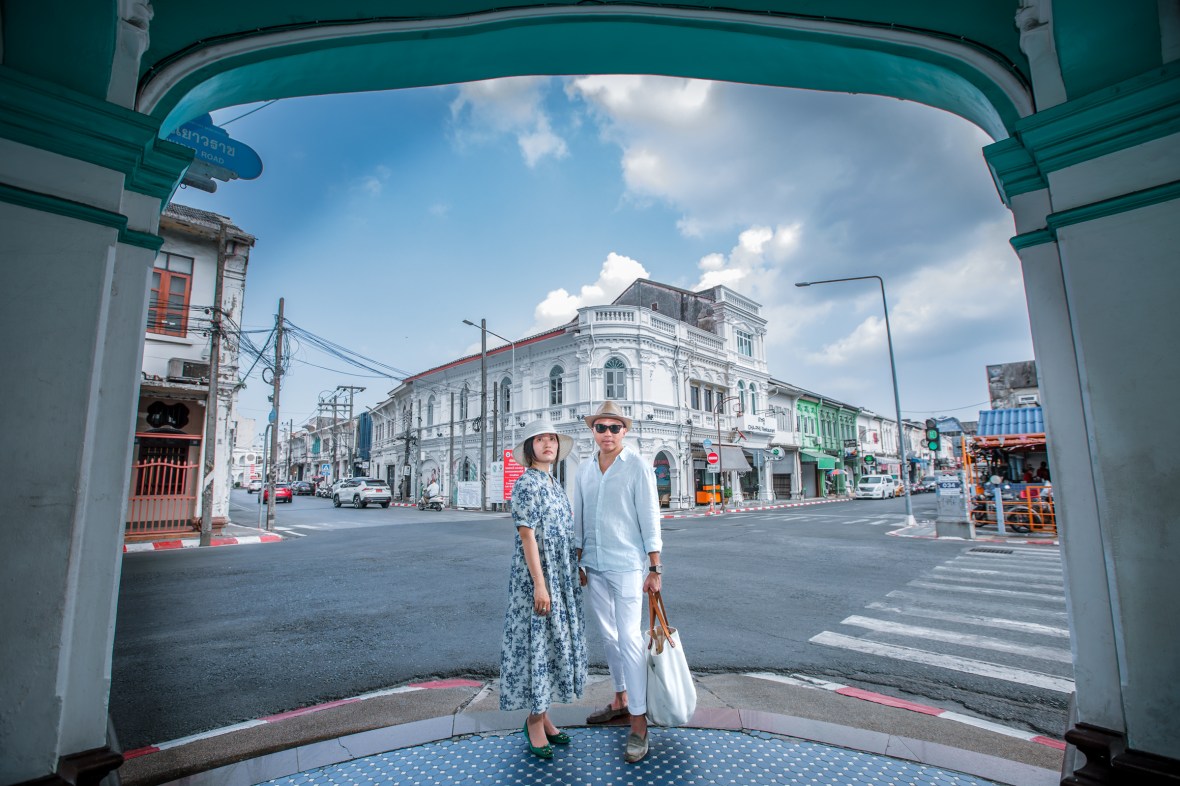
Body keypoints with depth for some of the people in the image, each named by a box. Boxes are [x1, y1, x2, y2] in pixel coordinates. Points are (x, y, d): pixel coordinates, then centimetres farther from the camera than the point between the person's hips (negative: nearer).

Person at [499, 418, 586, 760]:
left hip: (562, 576, 9)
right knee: (536, 642, 3)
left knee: (554, 641, 16)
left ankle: (541, 713, 31)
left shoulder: (555, 484, 11)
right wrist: (539, 584, -20)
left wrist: (578, 566, 15)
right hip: (535, 574, -8)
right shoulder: (527, 483, -14)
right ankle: (535, 721, 20)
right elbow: (527, 536, -18)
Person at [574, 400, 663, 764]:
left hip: (626, 565, -5)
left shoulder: (637, 467, -8)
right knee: (609, 637, 17)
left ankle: (639, 723, 10)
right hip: (593, 567, 6)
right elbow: (579, 519, 11)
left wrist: (655, 569, -10)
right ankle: (621, 700, 36)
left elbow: (650, 518, -9)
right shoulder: (584, 470, 6)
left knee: (630, 639, -4)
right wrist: (578, 563, 12)